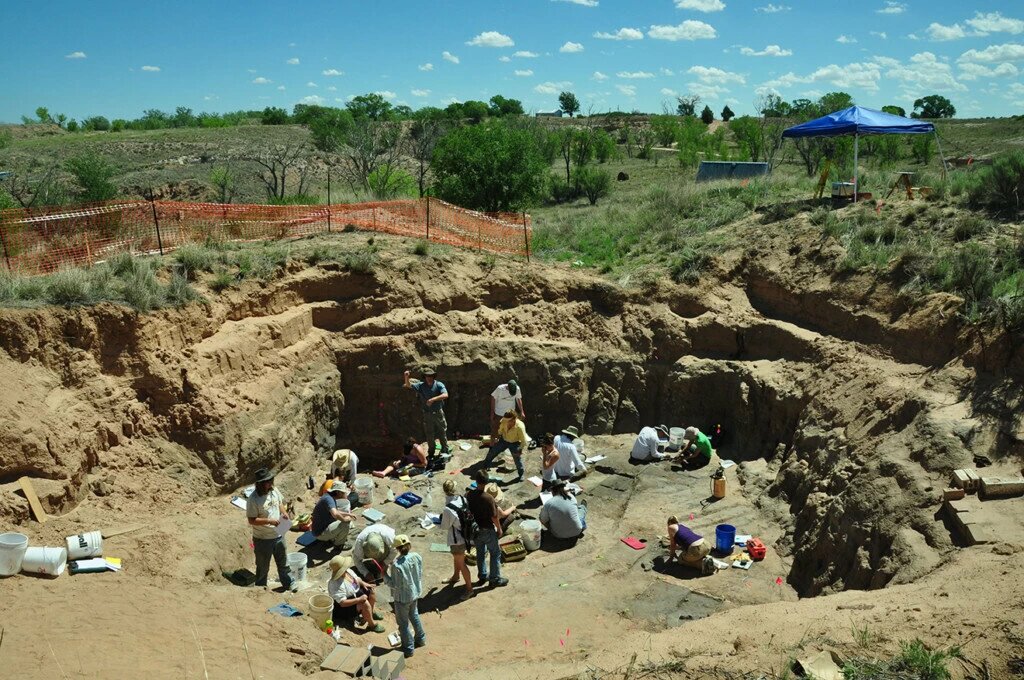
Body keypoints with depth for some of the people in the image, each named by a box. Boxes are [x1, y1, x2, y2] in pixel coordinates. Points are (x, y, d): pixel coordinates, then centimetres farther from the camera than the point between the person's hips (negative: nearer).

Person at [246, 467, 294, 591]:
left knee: (283, 562, 22)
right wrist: (269, 521, -30)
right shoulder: (253, 499, -24)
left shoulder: (274, 491, -5)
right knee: (263, 567, 14)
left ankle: (288, 583, 41)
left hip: (278, 535, 6)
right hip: (262, 539, -6)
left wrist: (284, 512, -6)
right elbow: (251, 520, -22)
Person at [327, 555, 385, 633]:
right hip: (345, 606, -10)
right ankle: (372, 625, -14)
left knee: (372, 590, 3)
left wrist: (363, 583, -9)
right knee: (365, 603, -30)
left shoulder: (347, 570, -8)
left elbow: (357, 578, 11)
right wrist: (359, 599, -35)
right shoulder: (337, 584, -34)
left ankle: (370, 613, 20)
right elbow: (342, 603, -35)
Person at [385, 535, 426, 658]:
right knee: (414, 615, 30)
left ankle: (408, 648, 29)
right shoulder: (417, 557, -14)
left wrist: (384, 575, -14)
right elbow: (420, 574, 0)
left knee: (403, 623, 14)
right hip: (415, 593, 6)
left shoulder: (397, 565, -32)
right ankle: (420, 639, 46)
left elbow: (395, 585, -23)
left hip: (402, 598, -6)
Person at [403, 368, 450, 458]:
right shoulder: (421, 385, -5)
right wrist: (406, 377, -31)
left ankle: (445, 450, 29)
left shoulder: (439, 385, -12)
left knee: (442, 432, 12)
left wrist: (433, 399, -35)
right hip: (427, 414, 1)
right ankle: (431, 453, 28)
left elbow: (445, 395, -27)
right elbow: (409, 385, -10)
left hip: (438, 413, -1)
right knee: (429, 435, 12)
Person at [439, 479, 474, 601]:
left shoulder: (448, 509, -33)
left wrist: (441, 519, 2)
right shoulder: (463, 499, -12)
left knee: (461, 564, 11)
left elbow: (444, 527, -19)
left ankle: (469, 588, 25)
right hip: (464, 534, 8)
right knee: (456, 558, 32)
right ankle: (455, 577, 55)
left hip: (456, 539, -8)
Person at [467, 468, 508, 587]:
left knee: (480, 552, 23)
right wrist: (499, 528, -3)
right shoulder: (488, 498, -27)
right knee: (495, 553, 13)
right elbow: (494, 517, -20)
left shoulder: (468, 496, -12)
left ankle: (482, 575, 36)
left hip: (475, 529, 5)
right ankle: (495, 579, 20)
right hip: (487, 530, -5)